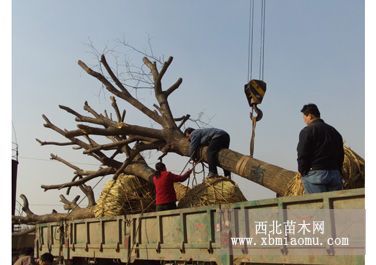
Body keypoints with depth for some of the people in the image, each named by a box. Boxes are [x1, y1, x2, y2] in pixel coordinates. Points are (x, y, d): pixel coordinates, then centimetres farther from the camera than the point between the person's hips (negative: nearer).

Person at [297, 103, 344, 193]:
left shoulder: (307, 131, -3)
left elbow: (302, 155, -8)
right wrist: (337, 171, 18)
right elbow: (341, 155, 17)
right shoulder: (334, 131, 19)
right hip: (335, 174, 6)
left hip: (315, 174, -6)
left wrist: (303, 173, 1)